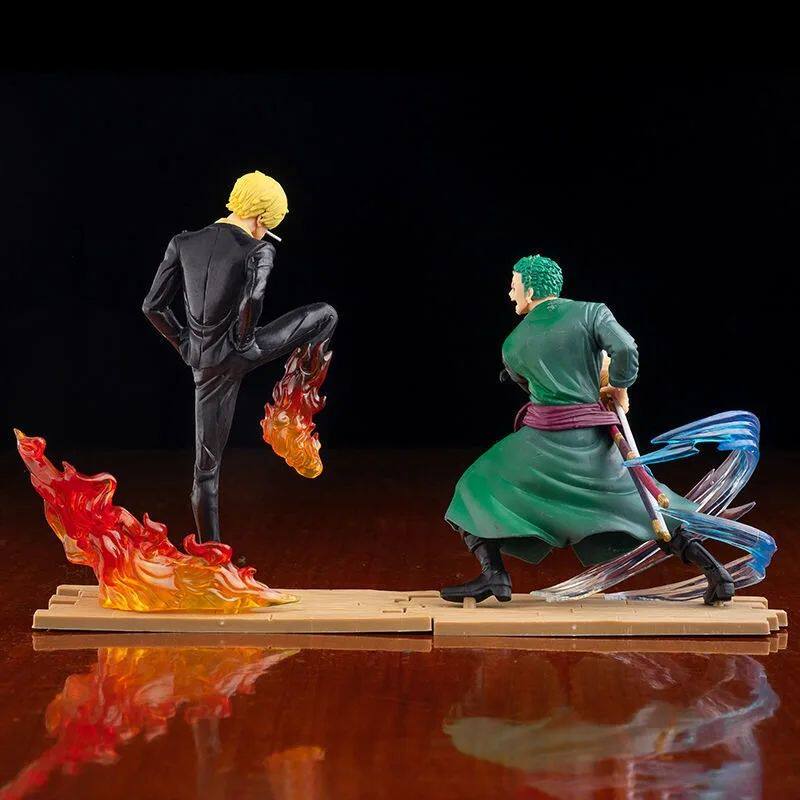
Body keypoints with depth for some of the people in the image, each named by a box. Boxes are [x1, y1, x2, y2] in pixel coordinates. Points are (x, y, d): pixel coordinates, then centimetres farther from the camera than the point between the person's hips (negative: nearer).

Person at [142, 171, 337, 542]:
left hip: (206, 366, 4)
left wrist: (185, 343, 14)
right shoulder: (258, 250, -6)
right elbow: (253, 298, -27)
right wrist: (245, 338, -11)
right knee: (326, 316, 16)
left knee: (206, 467, 13)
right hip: (242, 355, -4)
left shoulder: (183, 243, 5)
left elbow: (153, 306, 3)